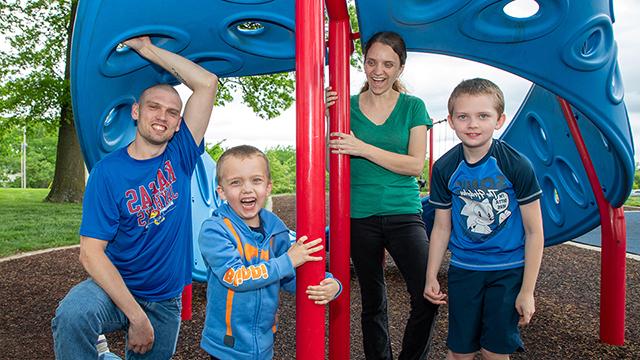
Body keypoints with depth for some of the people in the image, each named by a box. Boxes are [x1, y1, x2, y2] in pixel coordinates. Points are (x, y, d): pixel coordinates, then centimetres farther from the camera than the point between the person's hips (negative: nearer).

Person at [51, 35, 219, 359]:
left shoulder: (180, 156, -3)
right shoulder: (108, 171, -11)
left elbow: (207, 83, -8)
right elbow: (91, 253, -16)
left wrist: (147, 48, -8)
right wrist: (136, 315, -22)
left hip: (166, 302, 4)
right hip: (114, 287, -3)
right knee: (73, 315, -35)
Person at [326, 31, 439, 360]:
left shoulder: (413, 107, 3)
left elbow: (415, 164, -8)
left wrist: (363, 148, -17)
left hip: (403, 213, 0)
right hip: (360, 217, 1)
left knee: (427, 297, -11)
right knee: (372, 302, 12)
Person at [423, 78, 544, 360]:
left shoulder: (517, 165, -14)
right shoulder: (444, 168, -5)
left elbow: (534, 231, -8)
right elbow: (441, 227, 4)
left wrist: (527, 291, -8)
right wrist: (431, 277, 5)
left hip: (509, 269, -2)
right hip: (463, 268, 2)